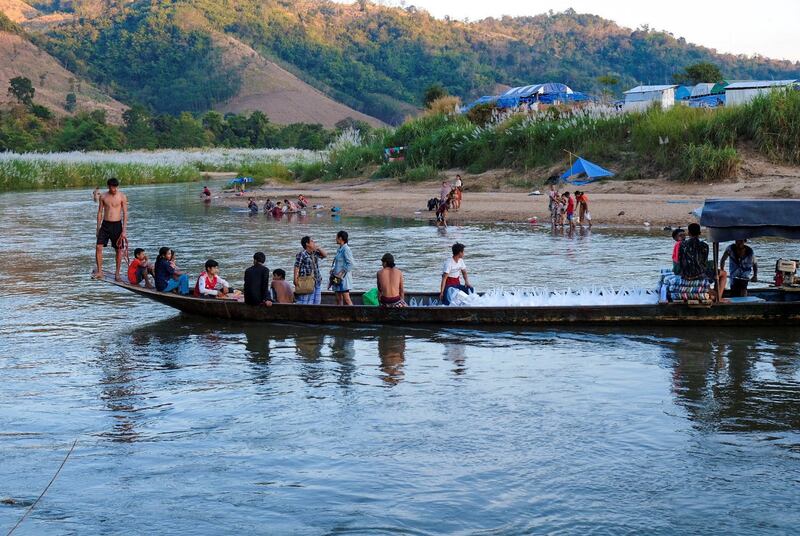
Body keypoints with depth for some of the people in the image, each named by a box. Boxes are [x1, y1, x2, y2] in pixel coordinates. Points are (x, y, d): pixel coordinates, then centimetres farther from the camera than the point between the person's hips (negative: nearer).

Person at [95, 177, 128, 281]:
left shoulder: (122, 197, -5)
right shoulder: (103, 196, 3)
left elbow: (125, 214, -4)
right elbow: (100, 212, 9)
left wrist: (124, 230, -8)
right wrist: (98, 228, 6)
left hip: (117, 225, -2)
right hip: (105, 225, 2)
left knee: (119, 250, 2)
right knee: (98, 247, -10)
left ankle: (117, 274, 13)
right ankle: (99, 272, -1)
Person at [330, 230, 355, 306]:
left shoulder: (346, 249, -14)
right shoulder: (339, 249, 14)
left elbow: (351, 264, -19)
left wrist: (341, 273, -18)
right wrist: (333, 270, 10)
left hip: (343, 277, -9)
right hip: (338, 277, 9)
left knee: (346, 299, -9)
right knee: (339, 299, 10)